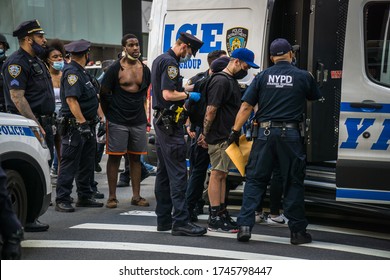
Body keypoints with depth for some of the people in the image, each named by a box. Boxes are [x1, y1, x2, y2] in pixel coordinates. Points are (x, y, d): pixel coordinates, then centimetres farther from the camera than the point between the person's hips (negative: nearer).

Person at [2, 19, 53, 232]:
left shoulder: (36, 61, 21)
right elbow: (17, 97, -19)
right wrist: (35, 125, -23)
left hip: (43, 123, 10)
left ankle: (32, 216, 19)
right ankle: (27, 220, -6)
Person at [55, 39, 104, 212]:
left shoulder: (81, 72, 18)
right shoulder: (72, 72, -13)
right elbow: (71, 100, -23)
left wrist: (98, 119, 24)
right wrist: (82, 122, -25)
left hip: (87, 125, 10)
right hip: (74, 126, -10)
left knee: (87, 164, 14)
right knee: (69, 165, -7)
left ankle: (85, 197, 22)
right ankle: (62, 201, -3)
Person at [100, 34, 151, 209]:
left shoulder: (145, 69, 10)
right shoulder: (115, 69, -5)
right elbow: (103, 94, -1)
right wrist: (110, 114, 2)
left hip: (138, 121, 5)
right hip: (118, 121, -5)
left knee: (135, 158, 8)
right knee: (114, 157, 0)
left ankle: (136, 196, 14)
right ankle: (112, 197, 5)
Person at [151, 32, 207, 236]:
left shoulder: (159, 60, 17)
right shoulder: (170, 63, -14)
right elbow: (168, 94, -22)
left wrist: (184, 89, 19)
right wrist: (189, 95, -9)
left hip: (161, 120, 11)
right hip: (170, 123, -11)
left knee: (163, 171, 12)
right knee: (178, 173, -11)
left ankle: (163, 219, 17)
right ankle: (180, 222, -11)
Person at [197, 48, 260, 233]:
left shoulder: (232, 81, 17)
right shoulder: (221, 81, -15)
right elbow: (211, 110, -18)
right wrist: (205, 134, -15)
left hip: (229, 136, 10)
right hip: (219, 137, -10)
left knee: (222, 174, 13)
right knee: (217, 174, -6)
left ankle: (222, 213, 19)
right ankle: (215, 219, -2)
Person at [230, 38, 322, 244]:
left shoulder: (262, 77, 5)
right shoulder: (303, 77, 3)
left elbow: (246, 106, 1)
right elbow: (316, 99, 18)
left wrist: (235, 131, 5)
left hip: (265, 133, 1)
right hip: (290, 134, -1)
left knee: (255, 180, 8)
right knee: (293, 182, 7)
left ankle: (245, 225, 0)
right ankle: (297, 231, 11)